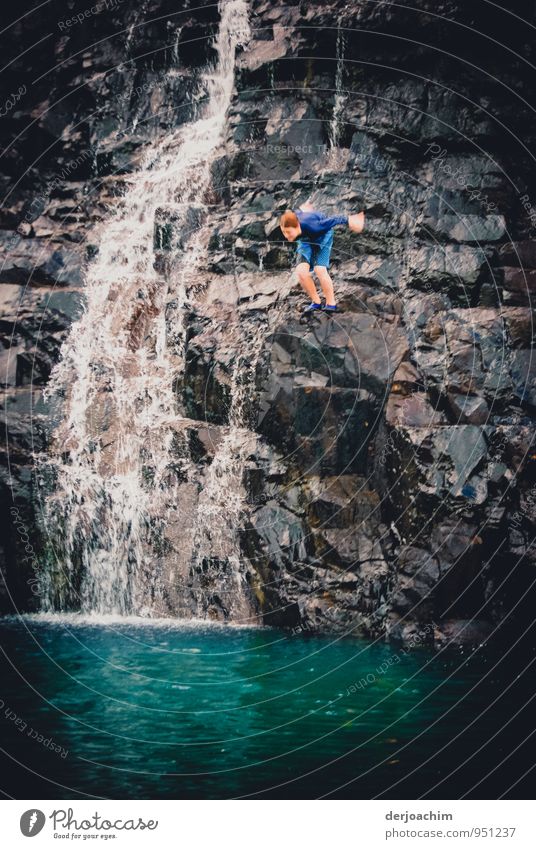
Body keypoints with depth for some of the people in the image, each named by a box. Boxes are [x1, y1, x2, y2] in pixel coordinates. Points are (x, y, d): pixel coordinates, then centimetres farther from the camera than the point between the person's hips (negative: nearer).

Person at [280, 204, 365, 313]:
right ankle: (316, 302, 2)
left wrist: (349, 220, -15)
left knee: (319, 269, -21)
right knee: (301, 271, -16)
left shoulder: (311, 226, -46)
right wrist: (302, 210, 15)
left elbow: (335, 220, -30)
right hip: (305, 240, 4)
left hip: (323, 235, -4)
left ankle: (331, 303, -3)